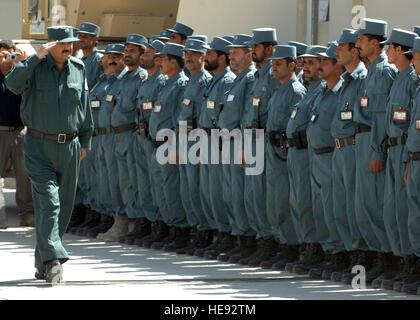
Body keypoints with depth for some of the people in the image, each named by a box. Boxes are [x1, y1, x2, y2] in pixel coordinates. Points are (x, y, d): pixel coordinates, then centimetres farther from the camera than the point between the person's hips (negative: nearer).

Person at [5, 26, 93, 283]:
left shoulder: (79, 69, 7)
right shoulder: (35, 68, -5)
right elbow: (13, 83, -25)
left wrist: (85, 141, 16)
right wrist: (37, 57, -29)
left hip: (69, 147, 4)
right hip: (39, 147, -4)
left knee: (64, 205, 8)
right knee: (48, 202, -15)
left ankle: (43, 264, 20)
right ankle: (53, 260, -20)